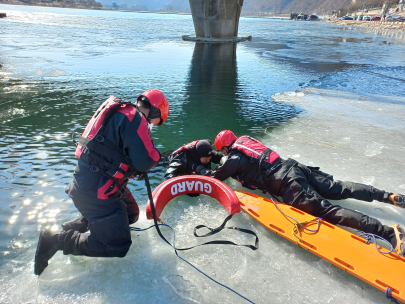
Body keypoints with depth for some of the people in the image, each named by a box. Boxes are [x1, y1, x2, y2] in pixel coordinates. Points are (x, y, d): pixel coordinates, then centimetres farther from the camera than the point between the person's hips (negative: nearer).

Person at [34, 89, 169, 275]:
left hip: (87, 182, 10)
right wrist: (156, 155, -3)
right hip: (96, 192, -10)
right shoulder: (135, 117, -18)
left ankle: (80, 224, 20)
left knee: (131, 214, 25)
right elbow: (145, 161, -24)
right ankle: (58, 240, -1)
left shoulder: (118, 112, 14)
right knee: (118, 246, -3)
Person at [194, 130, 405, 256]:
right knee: (336, 189, 13)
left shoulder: (232, 159, -2)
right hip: (293, 166, 9)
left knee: (325, 210, -16)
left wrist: (198, 169, 26)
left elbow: (213, 176, 9)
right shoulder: (245, 140, 22)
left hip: (286, 184, -9)